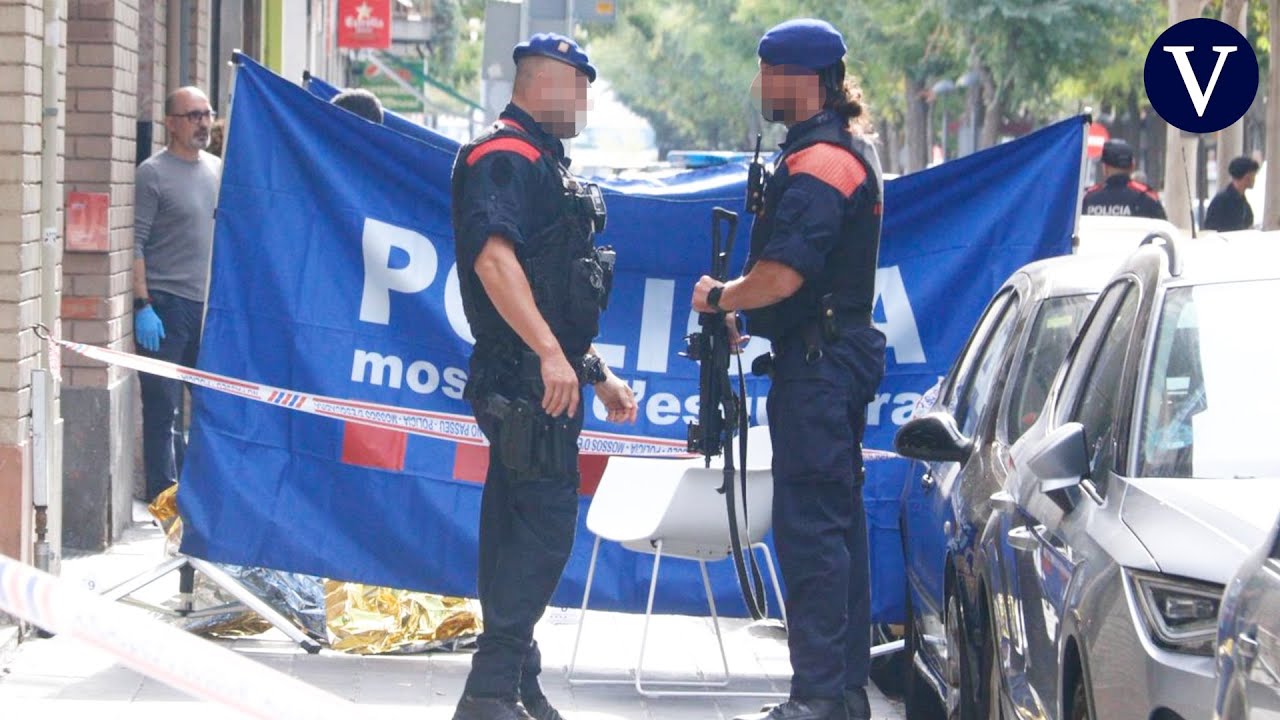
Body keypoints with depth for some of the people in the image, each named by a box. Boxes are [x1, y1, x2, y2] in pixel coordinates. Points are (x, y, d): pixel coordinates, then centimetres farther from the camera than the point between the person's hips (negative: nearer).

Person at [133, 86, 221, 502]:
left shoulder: (218, 171, 14)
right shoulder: (153, 173, -6)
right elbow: (136, 244, -10)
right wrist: (143, 306, -17)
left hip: (212, 306, 6)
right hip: (166, 307, -6)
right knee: (163, 407, -3)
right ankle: (163, 496, 1)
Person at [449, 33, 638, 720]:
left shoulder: (544, 163, 23)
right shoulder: (502, 157, -10)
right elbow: (494, 257, -25)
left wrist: (597, 372, 28)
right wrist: (549, 353, -30)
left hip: (550, 380, 10)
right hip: (524, 378, -10)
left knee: (523, 530, 12)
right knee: (542, 529, -13)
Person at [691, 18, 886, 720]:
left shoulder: (815, 167, -17)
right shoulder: (851, 148, 17)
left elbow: (781, 276, -25)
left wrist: (718, 296, -7)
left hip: (815, 364, -11)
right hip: (842, 354, 11)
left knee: (809, 525, -11)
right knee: (839, 521, 13)